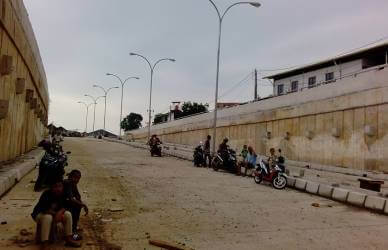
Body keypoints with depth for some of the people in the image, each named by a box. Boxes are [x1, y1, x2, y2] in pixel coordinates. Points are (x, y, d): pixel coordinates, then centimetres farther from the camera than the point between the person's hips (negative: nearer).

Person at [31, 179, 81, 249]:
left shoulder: (62, 194, -14)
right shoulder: (46, 194, -29)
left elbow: (63, 207, -9)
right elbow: (45, 210, -30)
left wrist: (59, 213, -30)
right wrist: (57, 214, -28)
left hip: (54, 214, 5)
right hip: (40, 214, -5)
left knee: (68, 214, -15)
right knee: (48, 217, -37)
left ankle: (68, 238, -10)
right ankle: (44, 243, -34)